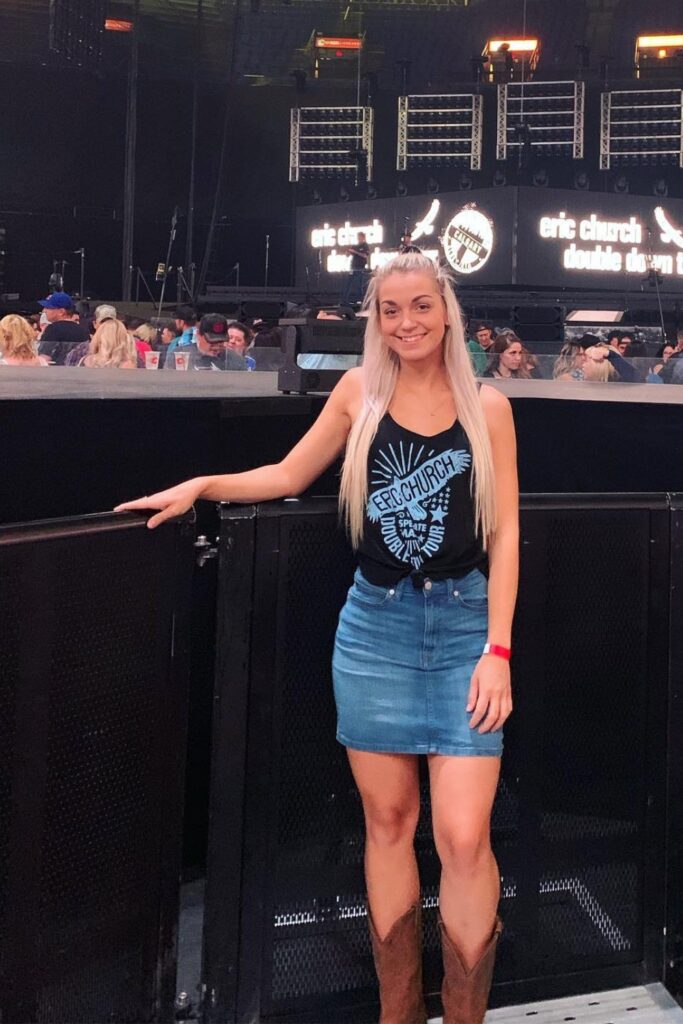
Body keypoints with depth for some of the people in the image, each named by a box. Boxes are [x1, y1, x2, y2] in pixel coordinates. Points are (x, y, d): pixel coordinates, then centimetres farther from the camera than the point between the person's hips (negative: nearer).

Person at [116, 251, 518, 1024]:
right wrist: (200, 486, 3)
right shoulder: (359, 392, 6)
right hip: (375, 625, 2)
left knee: (462, 835, -8)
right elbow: (288, 476, 16)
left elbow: (503, 531, 0)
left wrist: (497, 649, -7)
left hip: (464, 626, -2)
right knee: (387, 823, 9)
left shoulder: (487, 406, 2)